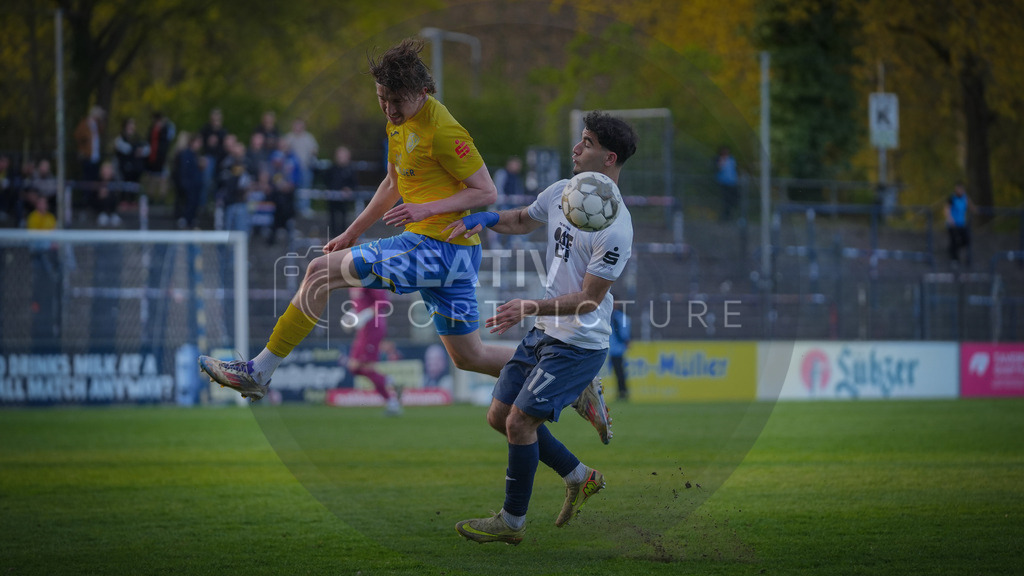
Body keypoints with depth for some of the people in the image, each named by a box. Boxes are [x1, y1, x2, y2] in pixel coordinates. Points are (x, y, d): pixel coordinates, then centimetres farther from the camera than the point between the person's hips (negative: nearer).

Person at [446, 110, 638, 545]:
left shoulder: (614, 228, -22)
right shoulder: (561, 193, 3)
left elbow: (589, 298, -21)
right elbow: (524, 220, 24)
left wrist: (533, 307, -32)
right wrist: (485, 219, 4)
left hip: (580, 344, -9)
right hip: (544, 333, 9)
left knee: (519, 421, -11)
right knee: (499, 416, 11)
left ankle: (512, 522, 5)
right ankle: (580, 478, 27)